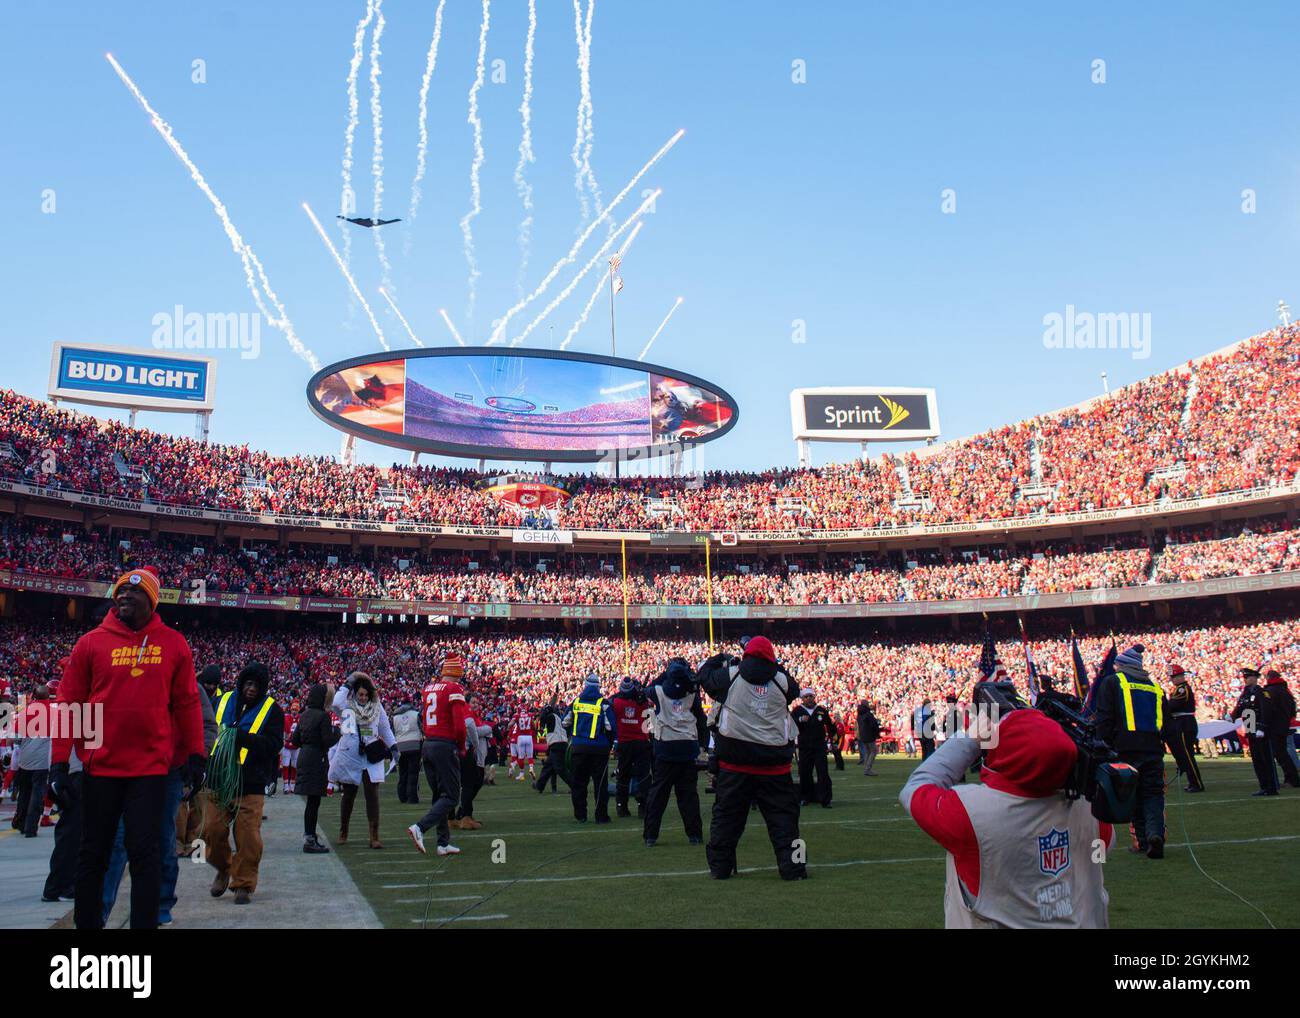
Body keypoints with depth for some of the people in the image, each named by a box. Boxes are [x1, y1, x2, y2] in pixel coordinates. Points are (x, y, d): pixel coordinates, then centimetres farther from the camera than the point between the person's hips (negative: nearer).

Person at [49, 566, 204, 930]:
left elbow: (187, 703, 6)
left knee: (145, 852, 0)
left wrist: (194, 754, 4)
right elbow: (69, 705, 2)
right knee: (94, 853, 10)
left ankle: (145, 924, 8)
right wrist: (59, 762, -1)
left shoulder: (173, 644, 3)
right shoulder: (91, 643, 1)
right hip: (100, 766, 1)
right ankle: (87, 922, 24)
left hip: (152, 767, -1)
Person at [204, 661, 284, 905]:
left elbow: (274, 744, -7)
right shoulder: (223, 702, 11)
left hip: (250, 784, -3)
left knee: (247, 835, -6)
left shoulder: (271, 709, 3)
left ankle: (244, 884, 8)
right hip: (218, 779, 3)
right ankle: (223, 870, 28)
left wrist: (243, 737, -19)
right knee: (213, 829, 2)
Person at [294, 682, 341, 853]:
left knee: (312, 800, 15)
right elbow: (328, 741, -16)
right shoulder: (323, 716, -13)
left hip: (304, 756, 8)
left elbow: (296, 740, 15)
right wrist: (337, 732, 0)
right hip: (317, 758, -8)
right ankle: (309, 840, -3)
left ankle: (309, 836, 23)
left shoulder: (303, 715, 11)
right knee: (314, 800, -5)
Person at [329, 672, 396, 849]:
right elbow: (335, 703, -26)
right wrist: (347, 685, -18)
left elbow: (385, 728, 16)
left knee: (372, 796, -8)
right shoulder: (347, 705, -2)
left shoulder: (377, 707, 6)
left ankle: (374, 837, -7)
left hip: (372, 758, 1)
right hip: (349, 757, -1)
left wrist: (393, 746, 10)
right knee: (348, 796, 12)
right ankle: (343, 833, 31)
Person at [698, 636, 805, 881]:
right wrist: (776, 668, 26)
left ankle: (719, 867, 15)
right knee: (782, 815, 6)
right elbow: (794, 690, 22)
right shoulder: (781, 681, 1)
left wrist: (720, 659, 30)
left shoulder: (730, 676, -2)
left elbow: (703, 675, 13)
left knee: (727, 814, 10)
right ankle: (791, 867, 3)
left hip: (736, 760, 0)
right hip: (774, 763, 0)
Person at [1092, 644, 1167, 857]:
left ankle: (1142, 840, 2)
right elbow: (1167, 722, 17)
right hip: (1154, 748, 3)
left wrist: (1105, 746, -1)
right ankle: (1155, 832, -18)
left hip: (1126, 748, -3)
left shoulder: (1111, 682, 6)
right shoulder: (1155, 687, 20)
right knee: (1153, 793, 4)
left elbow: (1104, 719, -2)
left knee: (1134, 794, 6)